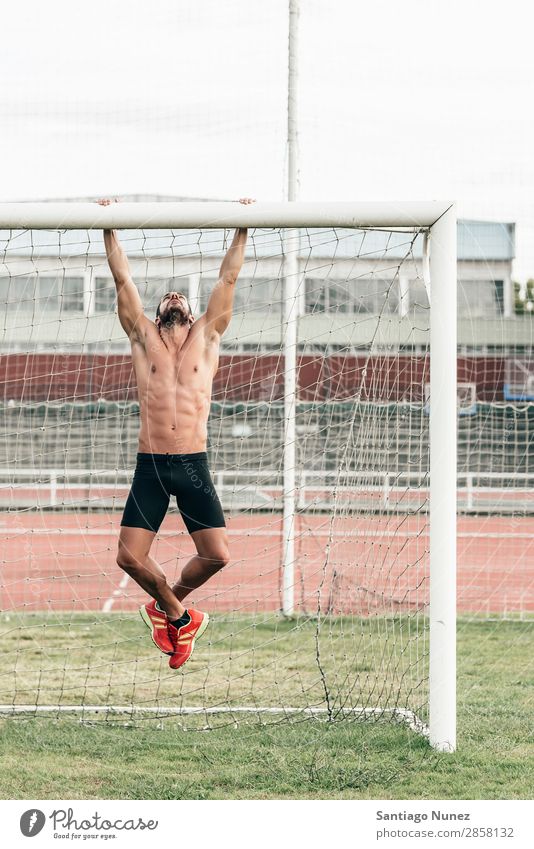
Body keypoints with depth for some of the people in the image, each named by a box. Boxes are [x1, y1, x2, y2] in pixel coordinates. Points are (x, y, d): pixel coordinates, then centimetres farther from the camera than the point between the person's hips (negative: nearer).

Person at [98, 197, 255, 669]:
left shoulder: (207, 337, 13)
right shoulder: (143, 337, 12)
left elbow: (228, 279, 12)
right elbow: (123, 279, 11)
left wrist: (243, 229, 11)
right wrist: (109, 228, 9)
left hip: (194, 466, 0)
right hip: (150, 466, 0)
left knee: (216, 555, -9)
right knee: (130, 557, -10)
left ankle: (166, 606, 20)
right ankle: (180, 617, 16)